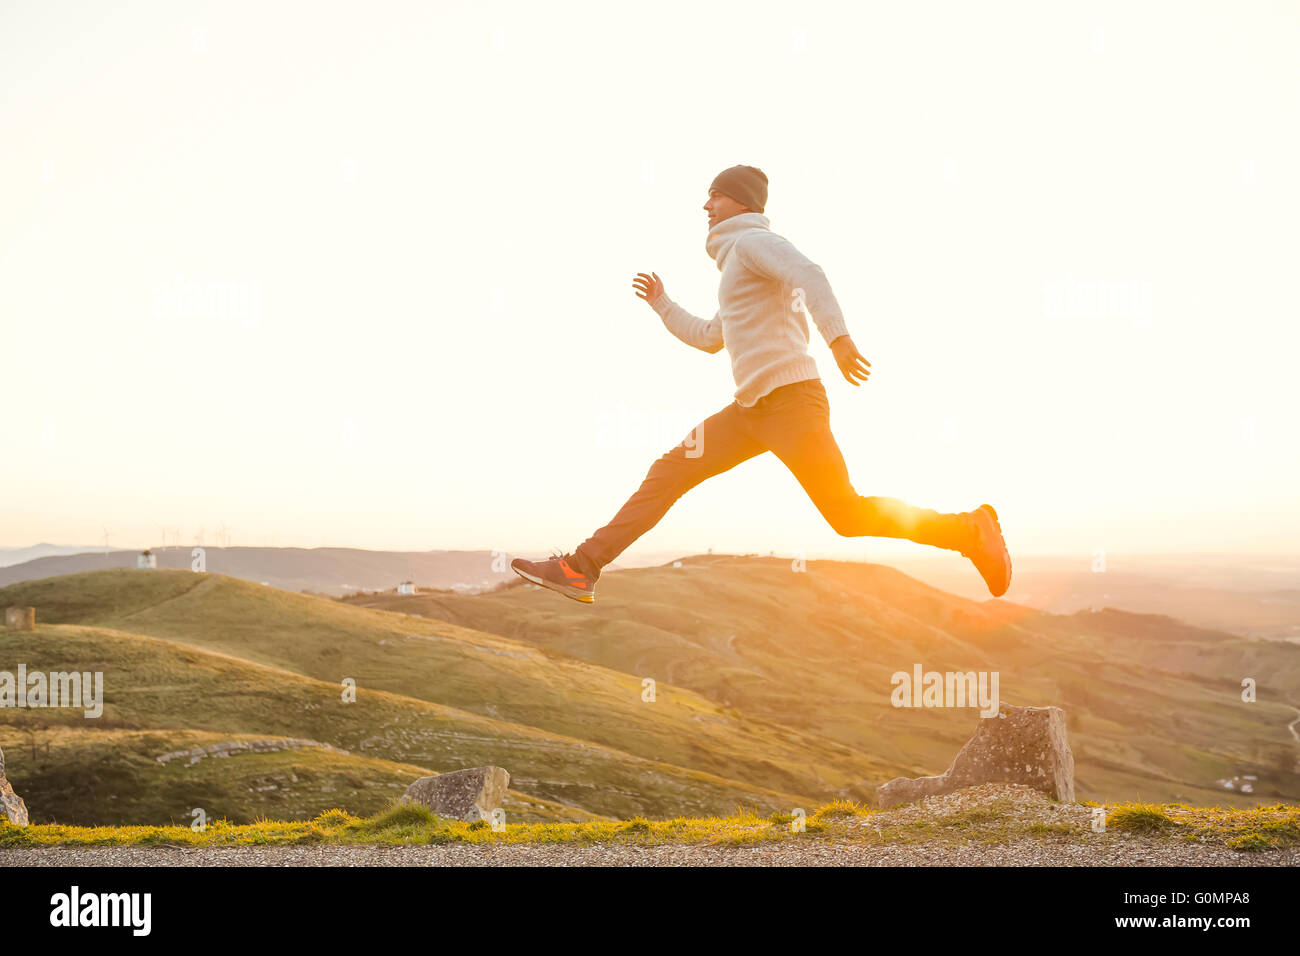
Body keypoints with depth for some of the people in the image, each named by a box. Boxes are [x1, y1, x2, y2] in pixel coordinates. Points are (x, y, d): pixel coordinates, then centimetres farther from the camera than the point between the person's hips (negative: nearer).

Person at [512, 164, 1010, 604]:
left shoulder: (753, 241, -2)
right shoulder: (740, 261, 28)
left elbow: (810, 273, -22)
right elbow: (710, 337, 39)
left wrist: (838, 335, -36)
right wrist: (662, 305, 38)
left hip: (789, 399, -9)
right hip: (752, 407, 9)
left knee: (849, 515, -13)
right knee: (669, 472, 2)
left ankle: (971, 531, -2)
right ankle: (582, 568, 1)